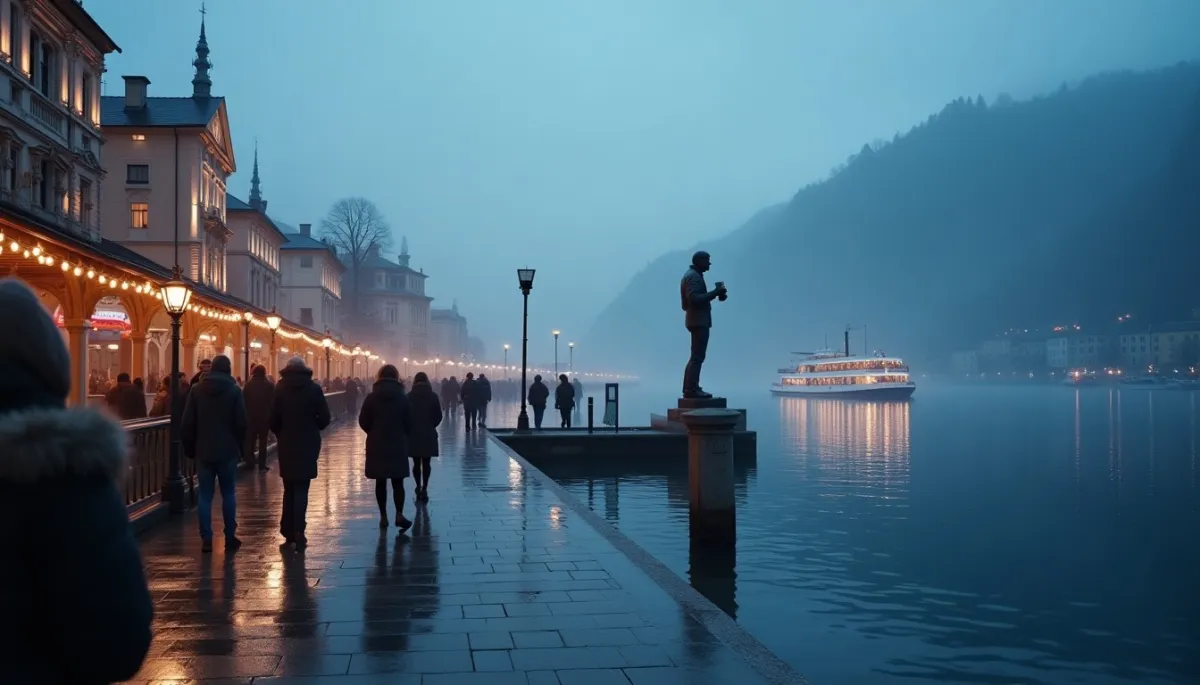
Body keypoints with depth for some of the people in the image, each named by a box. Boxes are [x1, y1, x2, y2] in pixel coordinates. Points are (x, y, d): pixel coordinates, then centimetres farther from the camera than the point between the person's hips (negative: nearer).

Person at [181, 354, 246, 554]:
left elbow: (187, 423, 0)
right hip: (228, 451, -1)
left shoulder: (197, 389, 2)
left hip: (203, 451, 1)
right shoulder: (234, 391, -4)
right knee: (228, 494, 8)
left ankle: (206, 539, 1)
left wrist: (189, 448, 9)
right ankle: (230, 537, 9)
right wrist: (241, 447, 5)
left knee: (204, 495, 4)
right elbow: (241, 423, -6)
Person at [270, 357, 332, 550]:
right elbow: (324, 418, -6)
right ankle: (298, 532, -10)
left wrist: (281, 435, 14)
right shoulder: (314, 389, -4)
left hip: (286, 445, 1)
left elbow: (273, 419, -5)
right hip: (308, 445, -1)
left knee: (289, 489, 14)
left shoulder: (280, 389, -2)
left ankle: (288, 531, 14)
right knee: (301, 490, 0)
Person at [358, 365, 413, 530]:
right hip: (398, 446, 0)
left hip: (377, 446, 0)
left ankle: (383, 517, 10)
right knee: (398, 482, 4)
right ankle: (399, 514, -10)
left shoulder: (371, 398, -4)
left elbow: (363, 422, -2)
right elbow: (409, 424, -1)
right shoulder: (403, 398, -4)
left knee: (380, 482, 8)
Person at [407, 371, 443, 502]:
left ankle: (418, 488, 10)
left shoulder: (409, 396, -4)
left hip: (413, 434, 0)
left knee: (416, 463, 10)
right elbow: (439, 416, -4)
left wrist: (410, 428, 11)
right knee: (426, 463, 6)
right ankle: (424, 489, -2)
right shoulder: (433, 396, -4)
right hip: (429, 434, 0)